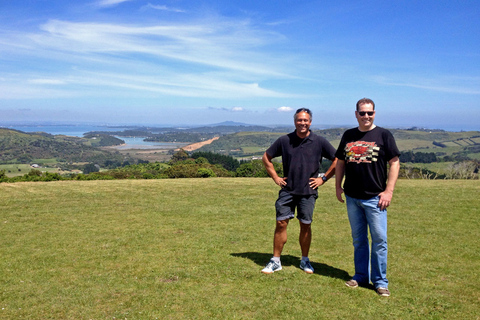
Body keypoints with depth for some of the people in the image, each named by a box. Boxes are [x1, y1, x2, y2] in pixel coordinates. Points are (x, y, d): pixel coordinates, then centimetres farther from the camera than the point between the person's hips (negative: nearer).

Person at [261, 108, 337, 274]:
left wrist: (323, 178, -1)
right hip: (287, 190, 1)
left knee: (305, 225, 8)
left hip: (308, 192, 0)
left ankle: (305, 260, 24)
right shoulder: (284, 140, 1)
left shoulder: (319, 142, -2)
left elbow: (338, 160, 3)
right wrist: (275, 177, 6)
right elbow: (266, 157, 12)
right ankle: (275, 261, 11)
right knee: (281, 223, 0)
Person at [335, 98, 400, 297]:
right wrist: (338, 186, 9)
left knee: (379, 239, -1)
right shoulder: (348, 136, 11)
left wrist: (389, 191, -9)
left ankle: (380, 281, 12)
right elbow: (340, 162, 17)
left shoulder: (383, 135, -1)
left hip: (375, 198, -4)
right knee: (358, 239, 13)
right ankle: (361, 276, 25)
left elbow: (394, 162, -3)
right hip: (352, 197, 4)